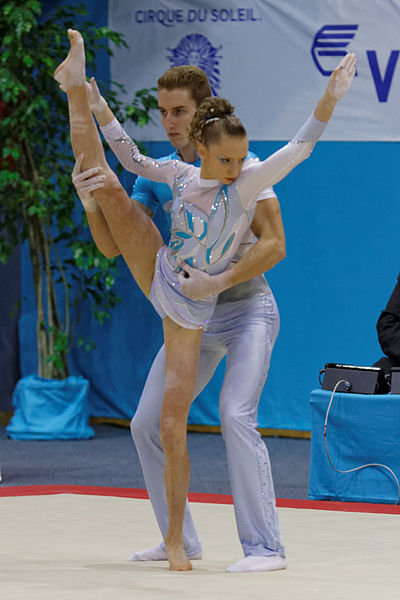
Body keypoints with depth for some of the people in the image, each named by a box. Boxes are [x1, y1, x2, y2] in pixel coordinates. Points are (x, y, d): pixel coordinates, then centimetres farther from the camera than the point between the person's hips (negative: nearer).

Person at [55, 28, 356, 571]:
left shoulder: (246, 183, -17)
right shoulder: (181, 175, -4)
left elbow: (299, 149, -29)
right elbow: (132, 158, 14)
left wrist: (331, 99, -42)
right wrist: (97, 105, 14)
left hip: (190, 312, -4)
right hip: (159, 277, 4)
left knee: (173, 428, -6)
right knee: (104, 181, -9)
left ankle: (176, 538, 5)